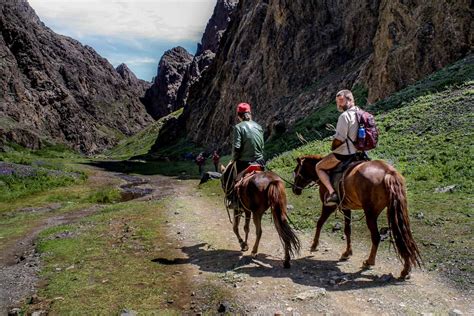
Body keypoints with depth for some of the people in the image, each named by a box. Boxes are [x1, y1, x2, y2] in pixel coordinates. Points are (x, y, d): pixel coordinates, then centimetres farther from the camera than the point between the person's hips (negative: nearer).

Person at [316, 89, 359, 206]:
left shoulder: (345, 116, -20)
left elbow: (339, 139, -23)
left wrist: (332, 147, -3)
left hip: (343, 153, -9)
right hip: (357, 151, 9)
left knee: (319, 167, 6)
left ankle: (332, 193, -8)